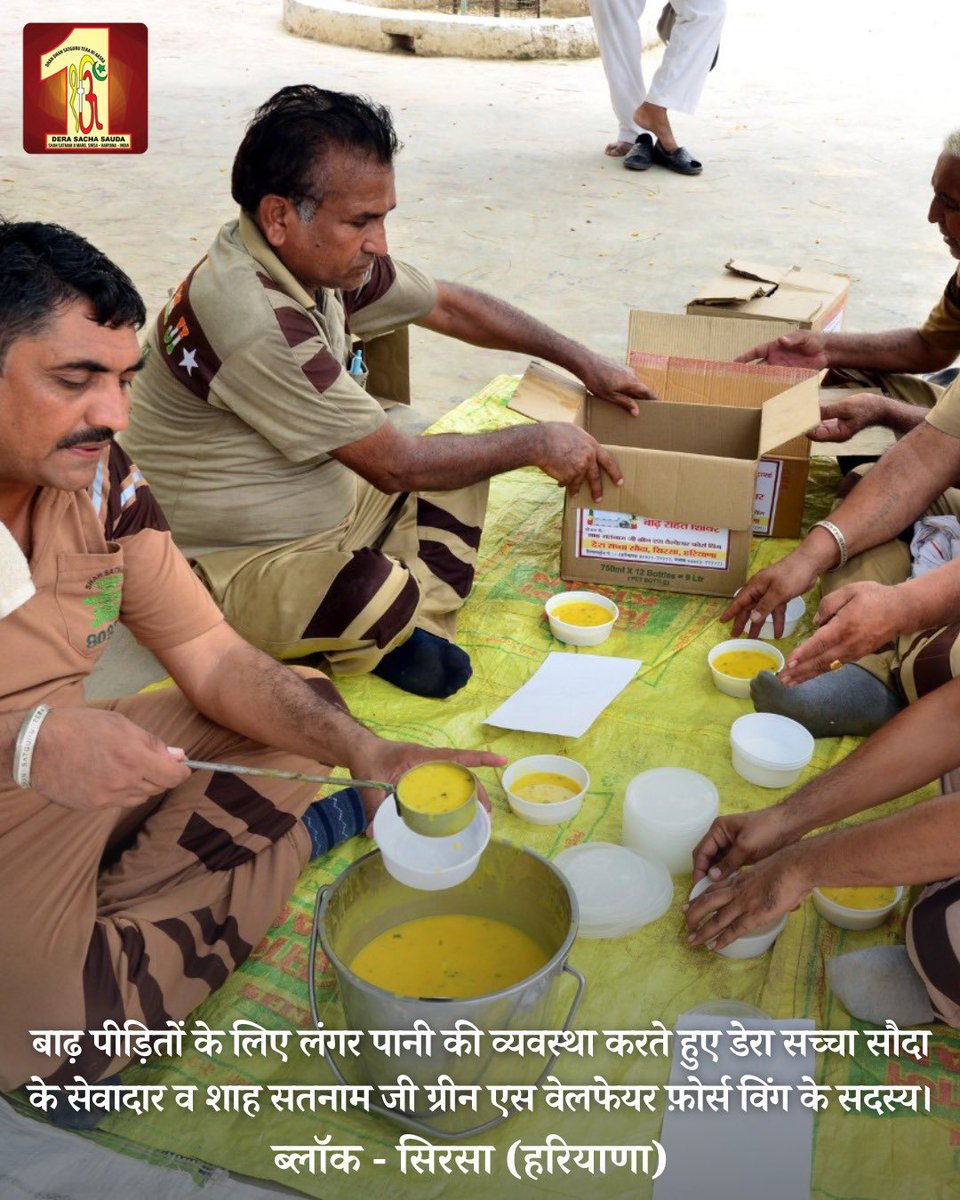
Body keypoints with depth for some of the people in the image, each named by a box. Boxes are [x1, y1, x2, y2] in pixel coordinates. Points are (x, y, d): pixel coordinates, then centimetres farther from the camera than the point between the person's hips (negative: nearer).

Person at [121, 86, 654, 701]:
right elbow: (394, 465, -23)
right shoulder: (254, 321, -30)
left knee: (459, 463, 10)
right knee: (394, 602, -35)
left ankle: (406, 629, -6)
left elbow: (450, 306, 11)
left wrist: (580, 359, 13)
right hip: (240, 568, -10)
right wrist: (539, 443, -12)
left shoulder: (319, 255, -3)